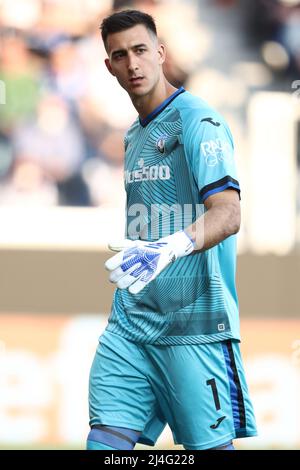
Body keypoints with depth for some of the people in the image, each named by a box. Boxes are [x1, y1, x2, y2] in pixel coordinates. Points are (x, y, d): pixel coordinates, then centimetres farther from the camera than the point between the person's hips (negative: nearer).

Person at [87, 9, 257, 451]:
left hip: (195, 325, -7)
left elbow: (228, 213, -23)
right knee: (106, 438, -3)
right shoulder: (134, 135, 17)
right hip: (130, 323, 7)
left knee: (211, 446, -5)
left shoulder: (198, 121, -9)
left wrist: (171, 247, -39)